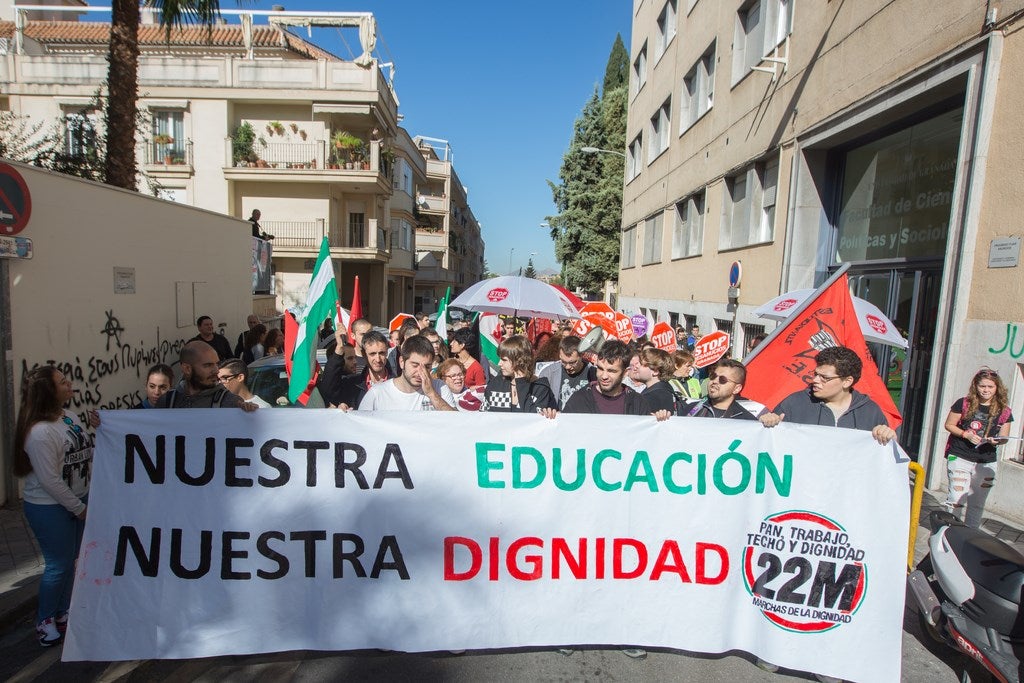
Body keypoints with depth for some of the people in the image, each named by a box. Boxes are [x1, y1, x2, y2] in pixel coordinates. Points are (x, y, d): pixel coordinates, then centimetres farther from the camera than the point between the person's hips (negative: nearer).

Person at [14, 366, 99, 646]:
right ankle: (45, 621, 28)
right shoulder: (40, 432, -25)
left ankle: (62, 613, 38)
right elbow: (50, 481, -21)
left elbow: (84, 455, 7)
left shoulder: (69, 417, 0)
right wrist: (79, 508, -13)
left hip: (77, 498, 8)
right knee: (58, 565, 5)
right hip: (49, 508, -8)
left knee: (69, 560, 19)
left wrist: (98, 431, -9)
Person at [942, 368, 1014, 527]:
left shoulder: (1003, 411, 4)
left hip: (986, 462, 3)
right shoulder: (964, 404, -3)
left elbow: (1004, 436, 8)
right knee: (956, 499, -6)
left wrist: (997, 441, -13)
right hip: (960, 458, -3)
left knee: (977, 503, 13)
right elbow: (949, 425, 0)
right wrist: (966, 434, -16)